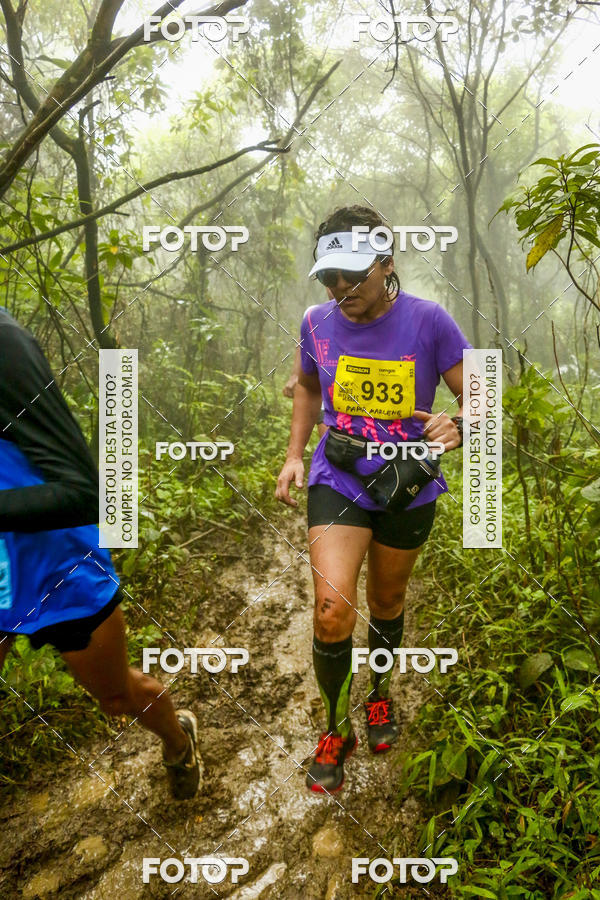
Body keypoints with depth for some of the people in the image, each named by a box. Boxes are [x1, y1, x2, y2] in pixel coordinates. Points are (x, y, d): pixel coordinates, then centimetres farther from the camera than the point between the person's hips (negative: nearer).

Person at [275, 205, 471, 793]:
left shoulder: (427, 321, -13)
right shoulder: (317, 322, -4)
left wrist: (457, 427, -30)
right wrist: (294, 453, 5)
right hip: (337, 480, 1)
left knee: (386, 601, 18)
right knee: (332, 610, -15)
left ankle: (380, 693, 49)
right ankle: (336, 731, 12)